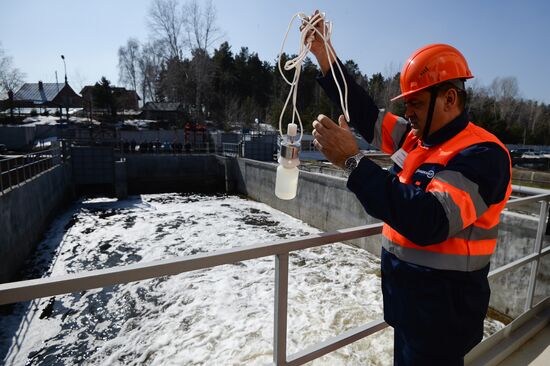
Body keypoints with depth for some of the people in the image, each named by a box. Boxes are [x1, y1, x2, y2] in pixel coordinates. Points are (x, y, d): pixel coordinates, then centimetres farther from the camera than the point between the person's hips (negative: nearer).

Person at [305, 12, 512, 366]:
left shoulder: (482, 154, -22)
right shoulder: (416, 138, 2)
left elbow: (429, 222, -36)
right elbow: (366, 114, 4)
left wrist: (353, 161, -36)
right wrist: (323, 54, -3)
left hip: (442, 313, -7)